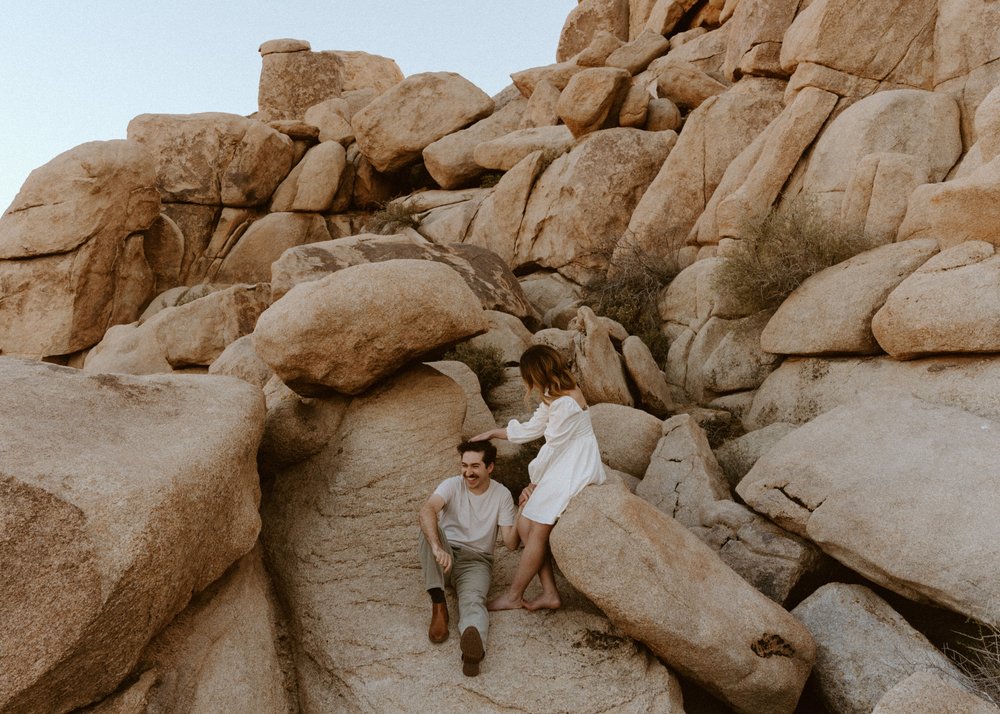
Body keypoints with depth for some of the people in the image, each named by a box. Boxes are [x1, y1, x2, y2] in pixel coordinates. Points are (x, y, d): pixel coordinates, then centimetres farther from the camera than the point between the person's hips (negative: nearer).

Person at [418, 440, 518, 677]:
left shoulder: (502, 494, -2)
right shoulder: (453, 485, -7)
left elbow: (511, 543, -7)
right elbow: (427, 511, -29)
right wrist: (437, 548, -47)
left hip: (476, 561, -1)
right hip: (446, 554, 1)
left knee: (473, 600, -33)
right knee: (429, 528, -32)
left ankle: (474, 643, -67)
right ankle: (438, 605, -29)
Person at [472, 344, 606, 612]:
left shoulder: (564, 403, -23)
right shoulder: (555, 396, 9)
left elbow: (552, 448, -16)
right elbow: (531, 428, 19)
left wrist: (534, 483, -3)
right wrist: (493, 433, 24)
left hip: (574, 472, -10)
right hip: (562, 468, 10)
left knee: (537, 529, -6)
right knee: (526, 524, 3)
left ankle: (513, 596, 8)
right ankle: (549, 593, 7)